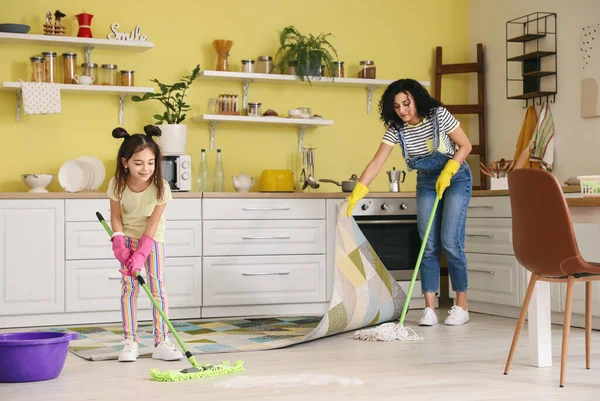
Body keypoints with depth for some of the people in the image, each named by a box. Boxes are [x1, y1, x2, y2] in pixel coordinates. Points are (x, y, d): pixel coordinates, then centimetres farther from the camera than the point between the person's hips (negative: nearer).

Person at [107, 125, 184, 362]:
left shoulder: (160, 187, -26)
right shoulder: (118, 184, -21)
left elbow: (152, 225, -23)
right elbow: (116, 216, -10)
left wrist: (140, 254, -27)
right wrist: (119, 243, -24)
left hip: (153, 239, -1)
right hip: (128, 238, 1)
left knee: (157, 288, -4)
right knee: (129, 288, -1)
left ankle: (161, 343, 1)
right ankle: (130, 343, 4)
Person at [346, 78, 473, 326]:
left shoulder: (439, 115, -20)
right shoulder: (396, 129, -11)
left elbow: (465, 146, -12)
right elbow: (376, 163, -15)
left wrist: (447, 172, -25)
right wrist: (356, 193, -24)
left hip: (455, 178, -4)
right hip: (426, 183, 4)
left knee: (450, 241, -12)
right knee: (428, 245, -3)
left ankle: (462, 306, -1)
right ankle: (429, 309, -2)